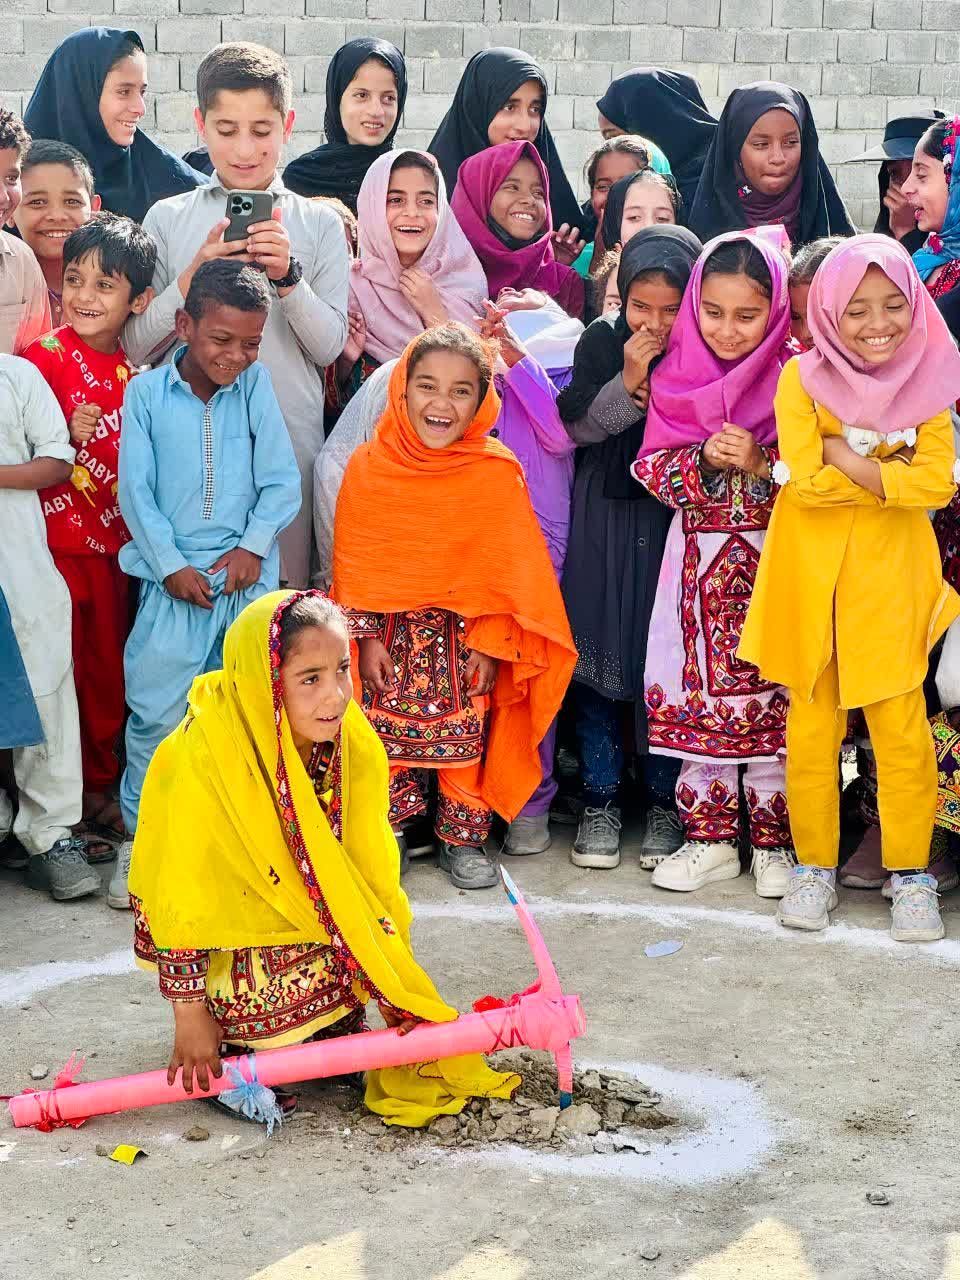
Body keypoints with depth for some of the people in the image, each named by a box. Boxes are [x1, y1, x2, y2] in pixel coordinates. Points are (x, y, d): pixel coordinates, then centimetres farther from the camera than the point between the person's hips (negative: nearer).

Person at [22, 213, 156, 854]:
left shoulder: (135, 374, 8)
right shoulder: (45, 357, -9)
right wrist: (66, 439, -24)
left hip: (115, 544, 5)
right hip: (64, 542, -5)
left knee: (112, 673, 13)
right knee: (82, 674, 1)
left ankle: (108, 787, 26)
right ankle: (89, 796, 13)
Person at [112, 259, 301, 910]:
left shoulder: (256, 384, 2)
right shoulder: (147, 393, -1)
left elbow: (282, 480, 1)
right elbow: (137, 490, -2)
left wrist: (252, 545, -10)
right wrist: (171, 564, -10)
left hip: (247, 575, 1)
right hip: (174, 579, -1)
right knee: (157, 710, -2)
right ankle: (139, 836, 13)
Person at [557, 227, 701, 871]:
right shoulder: (601, 340, -3)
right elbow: (576, 426, -9)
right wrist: (630, 383, -19)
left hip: (677, 517, -1)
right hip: (607, 520, 1)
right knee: (598, 651, 4)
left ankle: (664, 801, 15)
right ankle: (602, 799, 15)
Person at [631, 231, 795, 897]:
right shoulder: (677, 376, 2)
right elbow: (653, 468, 1)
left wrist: (761, 464, -21)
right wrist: (707, 460, -16)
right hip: (701, 561, 3)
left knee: (772, 697, 2)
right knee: (701, 694, 6)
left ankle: (774, 838, 16)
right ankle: (711, 836, 19)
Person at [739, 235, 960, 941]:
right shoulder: (803, 378, -5)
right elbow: (803, 481, -14)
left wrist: (846, 458, -15)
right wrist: (888, 472, -11)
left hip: (891, 578, 1)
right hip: (812, 578, -1)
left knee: (901, 726, 2)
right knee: (812, 727, 7)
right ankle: (815, 865, 21)